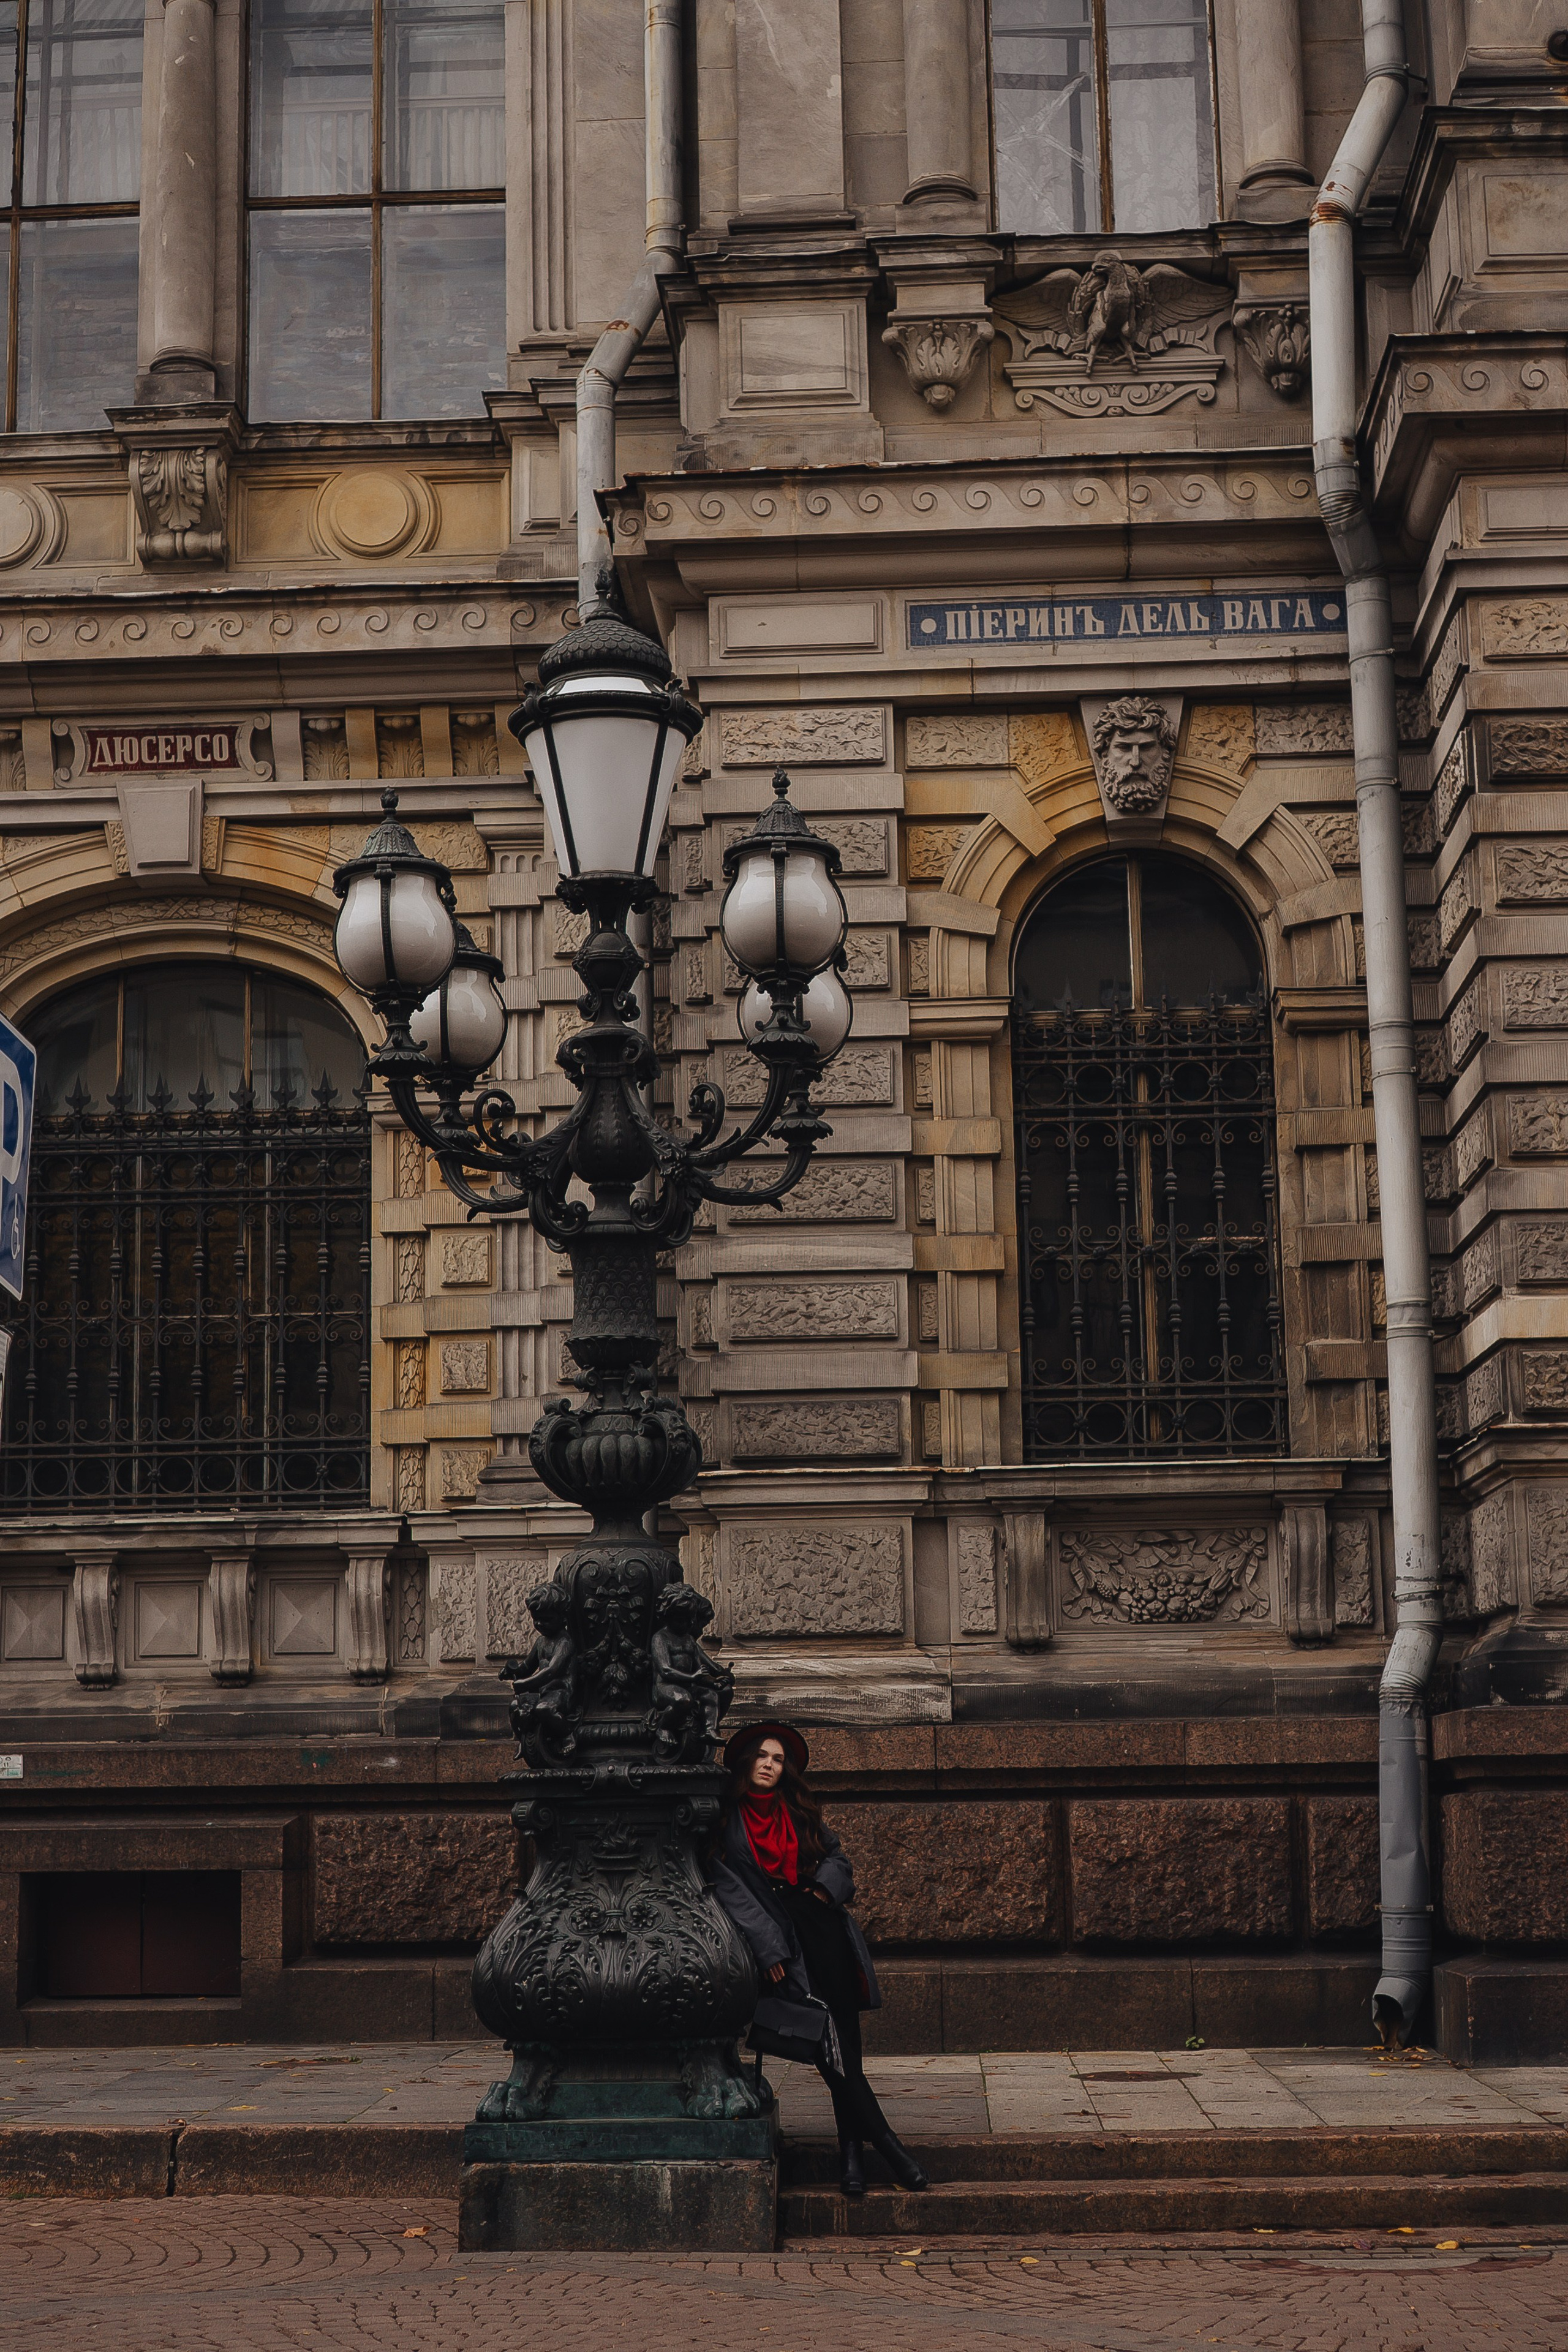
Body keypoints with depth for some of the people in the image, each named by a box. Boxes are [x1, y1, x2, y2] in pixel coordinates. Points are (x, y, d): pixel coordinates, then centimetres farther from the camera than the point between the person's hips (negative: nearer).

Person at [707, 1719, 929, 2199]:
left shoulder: (799, 1814, 20)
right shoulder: (726, 1819, 4)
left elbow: (836, 1856, 28)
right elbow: (730, 1889, -4)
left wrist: (826, 1885, 4)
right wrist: (767, 1949, -12)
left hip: (820, 1922, 5)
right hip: (778, 1938, -5)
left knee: (844, 2033, -7)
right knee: (829, 2039, -15)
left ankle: (852, 2148, -4)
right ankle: (884, 2141, -12)